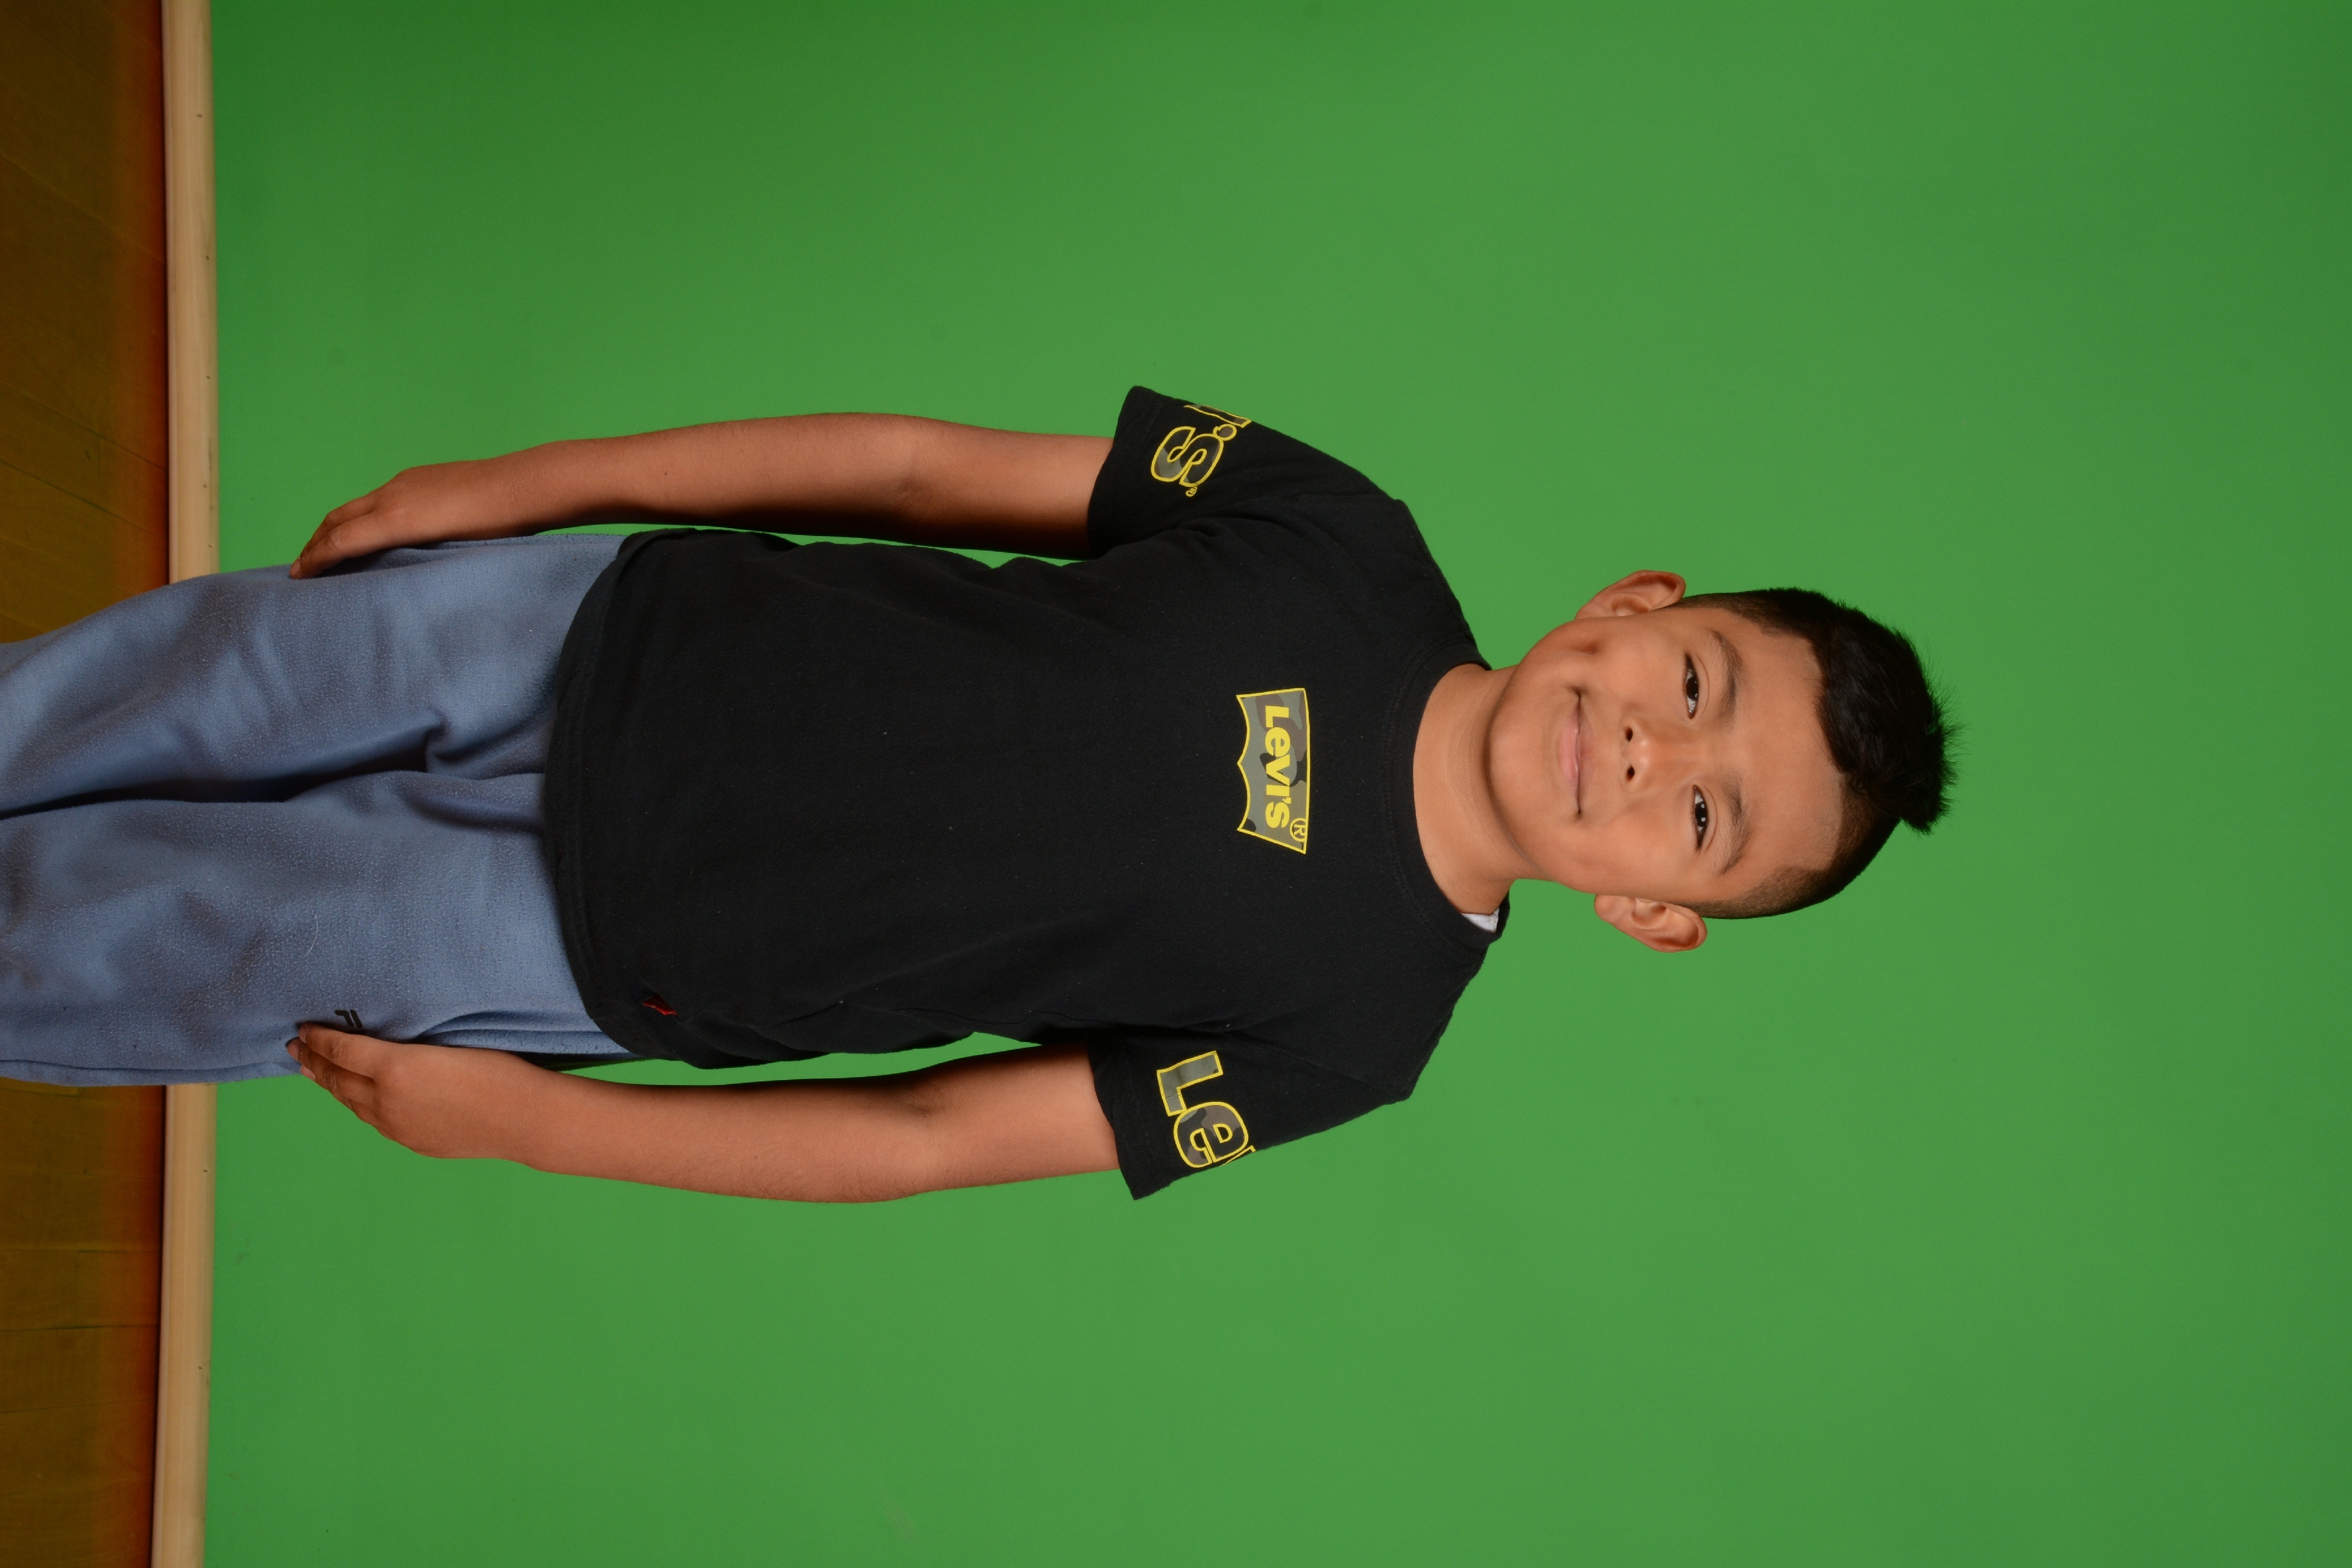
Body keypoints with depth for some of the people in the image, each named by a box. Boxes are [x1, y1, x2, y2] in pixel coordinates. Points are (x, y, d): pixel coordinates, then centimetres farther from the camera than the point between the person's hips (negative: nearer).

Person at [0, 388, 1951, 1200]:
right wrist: (513, 483, -3)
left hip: (590, 943, -2)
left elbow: (933, 1135, -13)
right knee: (175, 688, 4)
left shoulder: (1356, 1023, -15)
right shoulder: (1343, 542, -11)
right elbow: (928, 464, -5)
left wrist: (521, 1115, -14)